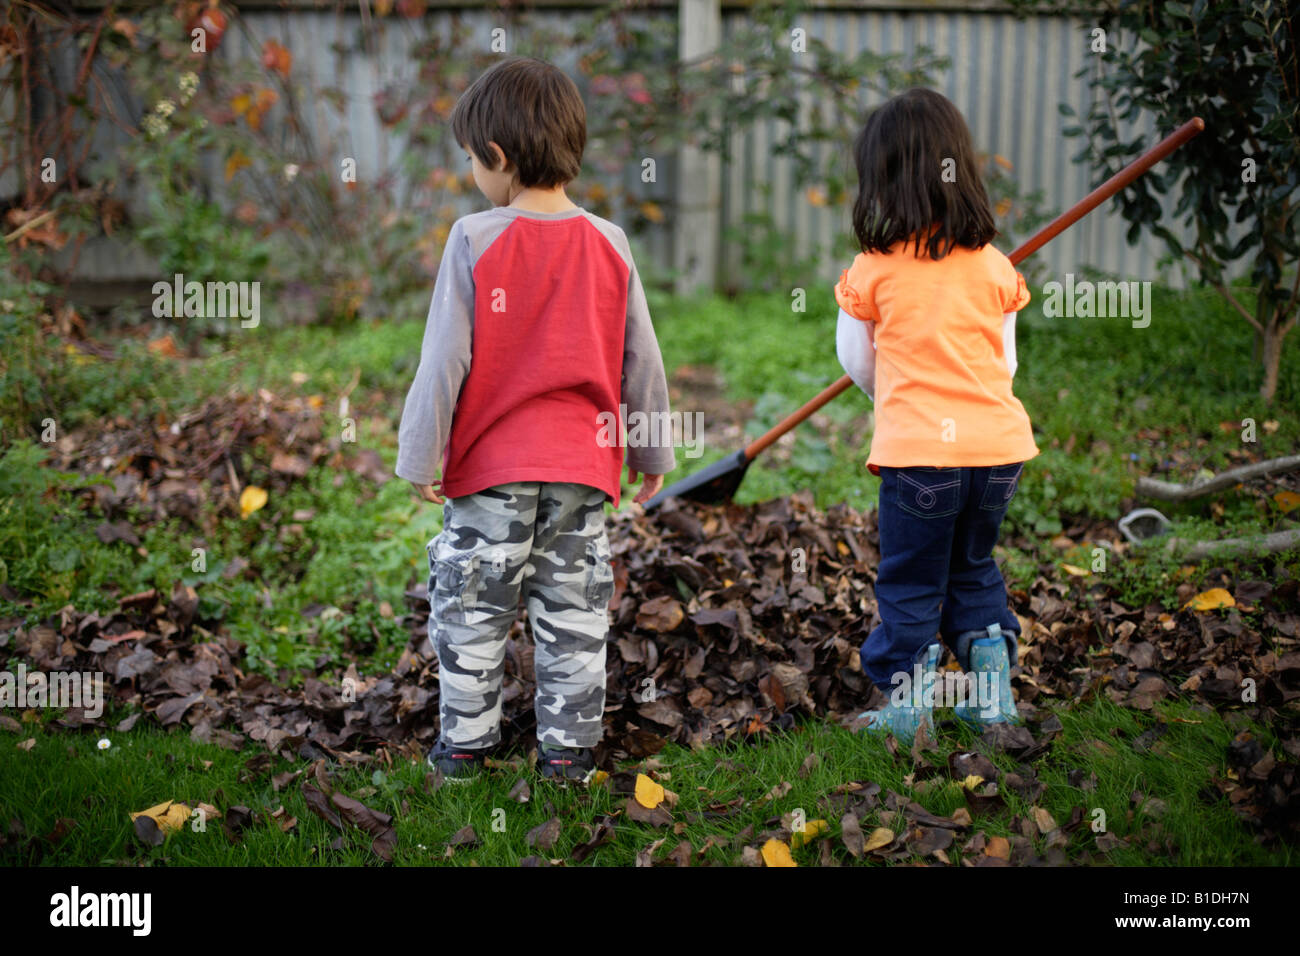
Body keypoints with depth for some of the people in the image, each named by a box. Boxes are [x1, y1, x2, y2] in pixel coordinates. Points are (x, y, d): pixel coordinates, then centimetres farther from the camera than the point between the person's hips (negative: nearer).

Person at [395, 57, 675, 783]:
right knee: (575, 615, 11)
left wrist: (421, 455, -2)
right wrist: (654, 452, 18)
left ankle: (464, 744, 18)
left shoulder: (475, 240, -10)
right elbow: (641, 361, 7)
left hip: (490, 464, -3)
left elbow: (445, 358, -10)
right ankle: (569, 748, 16)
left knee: (471, 611, 10)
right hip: (581, 466, 3)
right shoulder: (609, 245, 1)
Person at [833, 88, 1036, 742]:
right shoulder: (994, 266, 3)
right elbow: (1005, 360, 11)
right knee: (973, 566, 22)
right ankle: (993, 690, 24)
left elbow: (855, 360, 6)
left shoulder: (874, 268, -6)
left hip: (918, 445, -4)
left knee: (910, 581, 9)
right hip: (997, 440, 4)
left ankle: (906, 702, 14)